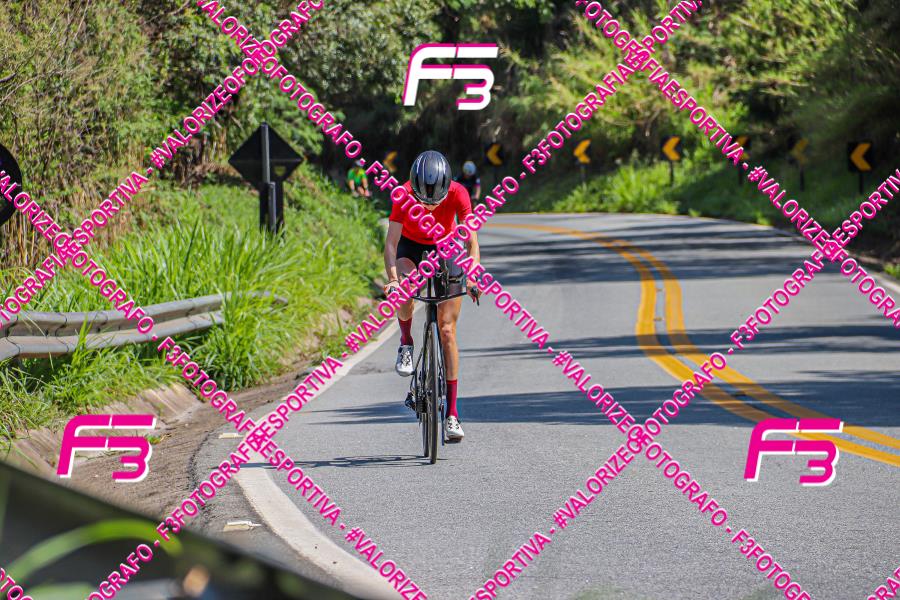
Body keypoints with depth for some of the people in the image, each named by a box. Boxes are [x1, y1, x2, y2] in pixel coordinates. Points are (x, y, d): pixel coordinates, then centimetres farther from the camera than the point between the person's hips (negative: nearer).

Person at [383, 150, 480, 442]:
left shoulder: (458, 194, -30)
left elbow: (471, 242, -30)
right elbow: (391, 242, -32)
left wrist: (472, 276, -46)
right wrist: (392, 279, -48)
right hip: (411, 247, 0)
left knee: (447, 330, -7)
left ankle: (452, 413, -5)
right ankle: (406, 343, -6)